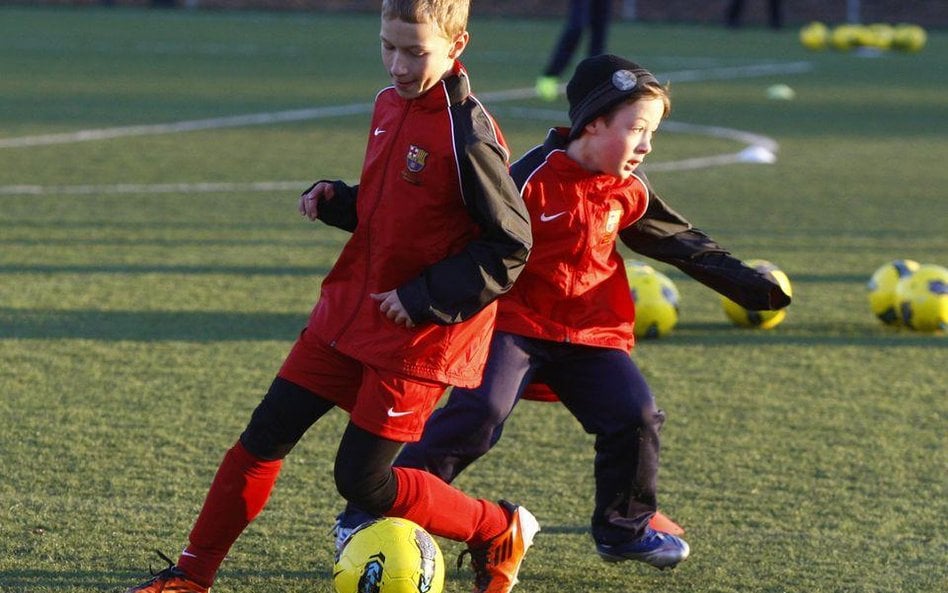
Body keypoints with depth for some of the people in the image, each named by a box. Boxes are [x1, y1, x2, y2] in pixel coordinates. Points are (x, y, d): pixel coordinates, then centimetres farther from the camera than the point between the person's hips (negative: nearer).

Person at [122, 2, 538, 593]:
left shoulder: (468, 134, -19)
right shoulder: (390, 105, 5)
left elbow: (510, 249, -16)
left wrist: (424, 299, -19)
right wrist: (333, 199, 1)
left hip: (419, 333, -8)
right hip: (351, 306, 8)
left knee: (362, 482, -5)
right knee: (266, 433, 6)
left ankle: (499, 533, 14)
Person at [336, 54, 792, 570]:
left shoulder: (629, 192, 4)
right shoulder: (532, 180, -15)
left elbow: (678, 241, 17)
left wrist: (749, 285, 18)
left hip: (592, 333, 6)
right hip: (517, 324, -6)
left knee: (636, 417, -6)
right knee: (479, 412, -22)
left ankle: (625, 529, 18)